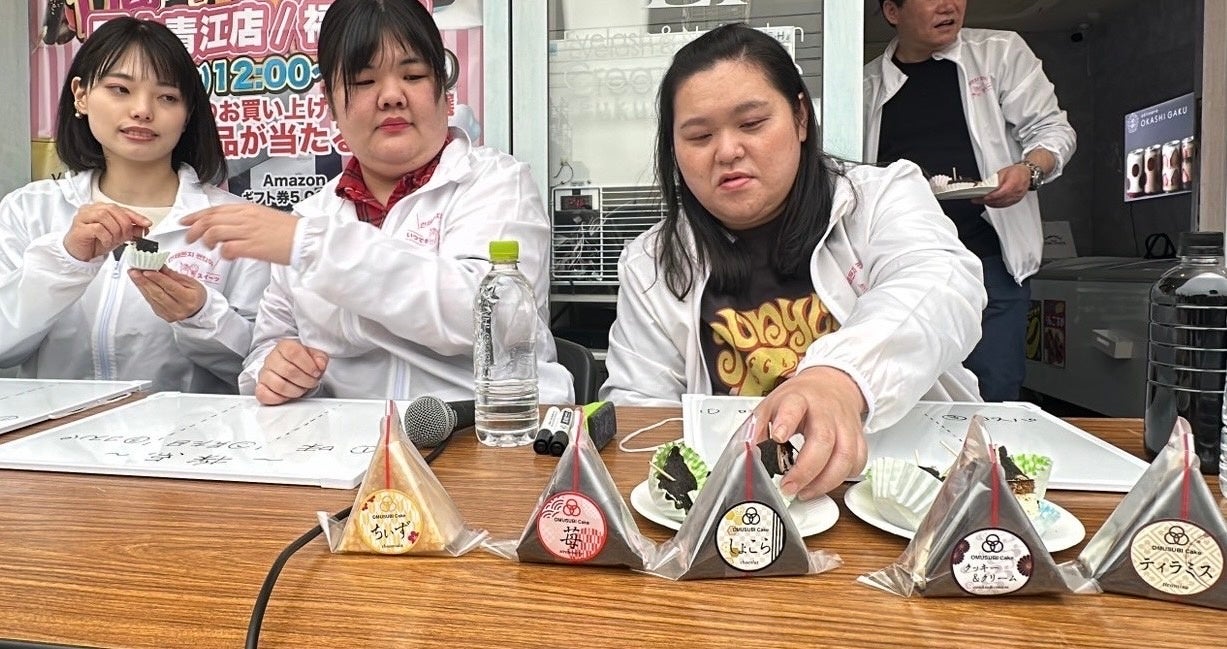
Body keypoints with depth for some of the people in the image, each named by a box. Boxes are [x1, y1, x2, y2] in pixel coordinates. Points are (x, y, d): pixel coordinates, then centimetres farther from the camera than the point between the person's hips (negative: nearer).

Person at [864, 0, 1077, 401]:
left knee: (994, 397, -1)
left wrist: (1030, 169, -15)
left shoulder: (1002, 53, 8)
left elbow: (1052, 130, 5)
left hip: (987, 261, -1)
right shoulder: (868, 86, 11)